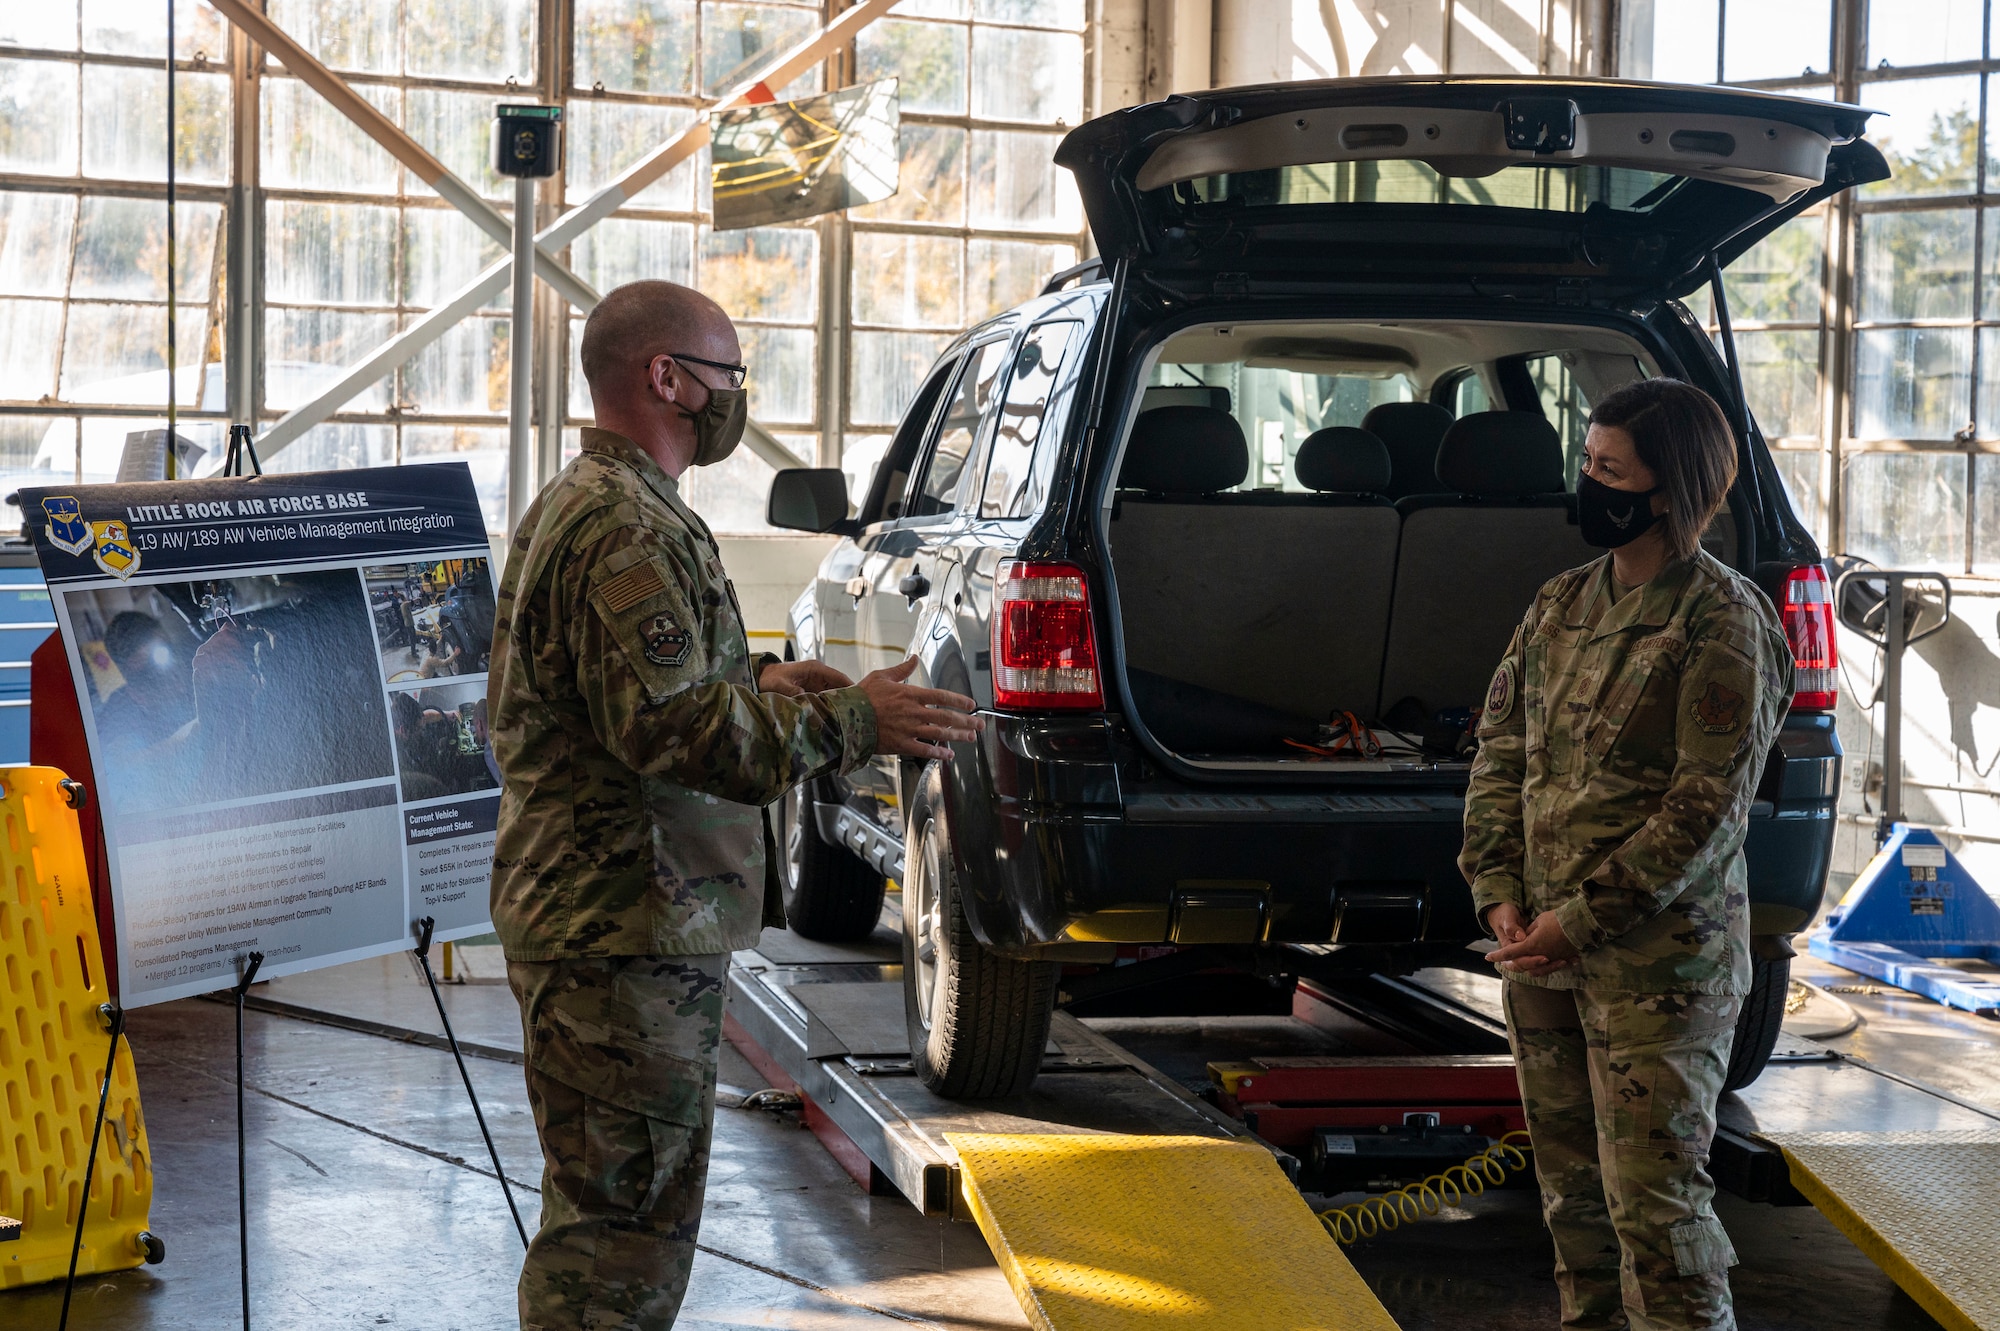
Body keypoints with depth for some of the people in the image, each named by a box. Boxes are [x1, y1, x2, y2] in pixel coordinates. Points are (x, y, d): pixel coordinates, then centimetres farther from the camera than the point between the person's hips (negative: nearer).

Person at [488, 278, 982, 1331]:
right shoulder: (625, 528, -18)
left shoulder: (577, 505, 18)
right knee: (625, 1222, -7)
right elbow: (673, 728, -26)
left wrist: (756, 682, 17)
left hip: (580, 916, 11)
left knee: (603, 1210, 22)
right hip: (624, 929, -11)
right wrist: (853, 722, -21)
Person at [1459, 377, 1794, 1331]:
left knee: (1652, 1197, -7)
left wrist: (1580, 920, -16)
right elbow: (1501, 748, 12)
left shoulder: (1722, 624, -12)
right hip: (1542, 949, 7)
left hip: (1659, 958, -7)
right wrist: (1500, 892, -1)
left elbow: (1708, 805, -16)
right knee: (1571, 1185, 16)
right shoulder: (1561, 604, 10)